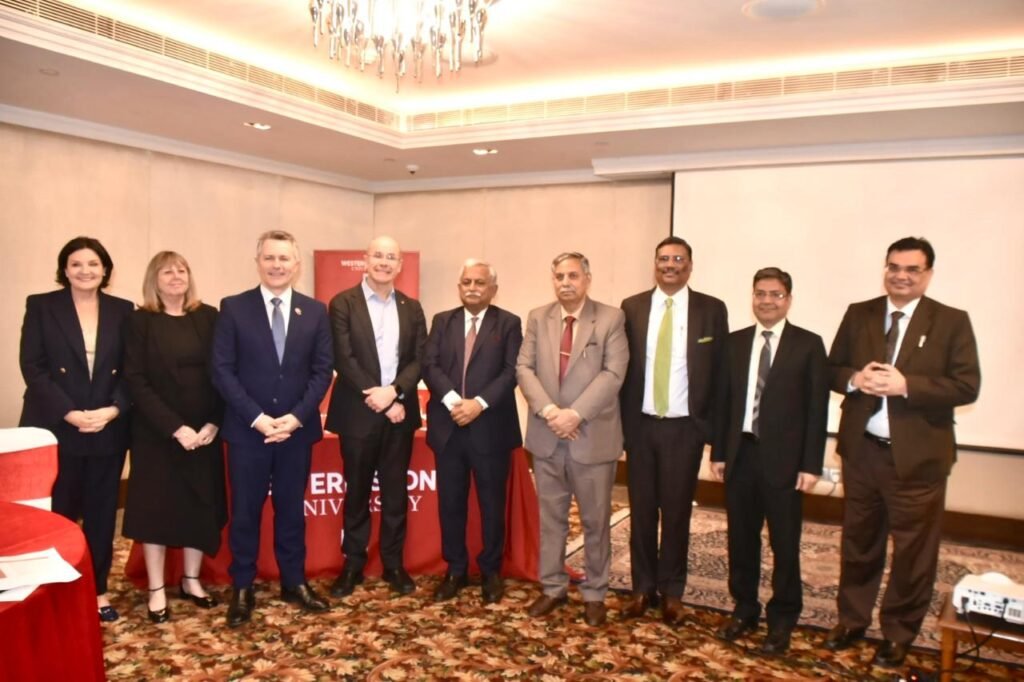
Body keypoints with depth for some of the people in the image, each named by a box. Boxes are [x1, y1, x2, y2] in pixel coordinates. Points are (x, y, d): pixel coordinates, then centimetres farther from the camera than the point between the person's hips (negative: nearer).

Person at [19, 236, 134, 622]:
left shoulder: (123, 311, 6)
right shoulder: (41, 306, 1)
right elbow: (32, 367, -6)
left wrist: (112, 410, -13)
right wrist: (70, 413, -16)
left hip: (108, 429, 2)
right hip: (55, 429, -2)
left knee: (102, 512, 9)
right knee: (58, 513, 4)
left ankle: (97, 590, 21)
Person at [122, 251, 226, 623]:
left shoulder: (208, 316, 3)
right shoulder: (140, 320, -3)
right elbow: (135, 380, -9)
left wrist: (214, 422, -10)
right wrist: (174, 427, -16)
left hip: (204, 431, 3)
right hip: (157, 433, -2)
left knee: (201, 505, 9)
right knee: (156, 506, 5)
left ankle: (191, 580, 25)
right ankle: (157, 589, 17)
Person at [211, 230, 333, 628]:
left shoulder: (315, 311, 4)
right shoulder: (233, 308, -2)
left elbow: (322, 371, 1)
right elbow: (222, 370, -6)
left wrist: (296, 417, -11)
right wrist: (256, 417, -14)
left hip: (297, 429, 2)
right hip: (247, 430, -1)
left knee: (291, 509, 13)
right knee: (245, 512, 8)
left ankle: (294, 582, 27)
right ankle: (242, 588, 22)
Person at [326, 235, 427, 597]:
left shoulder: (411, 307, 9)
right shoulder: (343, 303, -3)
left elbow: (419, 359, 2)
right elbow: (344, 360, -11)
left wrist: (393, 391, -16)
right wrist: (380, 401, -15)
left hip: (400, 411, 3)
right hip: (359, 412, -3)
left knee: (396, 492, 10)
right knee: (357, 492, 8)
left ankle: (394, 563, 22)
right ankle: (353, 564, 21)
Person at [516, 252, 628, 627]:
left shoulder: (611, 318, -4)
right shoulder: (538, 318, 6)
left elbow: (613, 374, -12)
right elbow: (524, 368, 0)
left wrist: (575, 413, -20)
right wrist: (549, 410, -15)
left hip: (593, 435, -3)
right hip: (546, 435, 3)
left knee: (595, 520, 9)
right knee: (551, 517, 13)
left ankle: (594, 594, 24)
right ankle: (553, 587, 28)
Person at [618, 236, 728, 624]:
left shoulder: (712, 310, 0)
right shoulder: (632, 308, 3)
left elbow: (719, 372, 0)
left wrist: (713, 426, -5)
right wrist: (621, 422, -2)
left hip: (685, 427, -1)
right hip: (641, 425, 1)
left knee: (677, 511, 8)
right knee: (641, 509, 9)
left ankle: (671, 592, 24)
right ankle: (643, 588, 25)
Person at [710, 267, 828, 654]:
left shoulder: (808, 345, -3)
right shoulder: (735, 342, 8)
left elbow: (816, 409, -6)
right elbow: (724, 401, 8)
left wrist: (811, 465, -10)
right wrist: (718, 452, 5)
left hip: (784, 459, -3)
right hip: (741, 454, 3)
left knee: (784, 544, 7)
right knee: (741, 539, 13)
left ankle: (782, 619, 24)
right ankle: (744, 610, 30)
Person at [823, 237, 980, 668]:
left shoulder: (952, 322, -3)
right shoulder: (858, 314, 6)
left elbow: (967, 386, -10)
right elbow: (832, 369, 8)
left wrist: (906, 385, -22)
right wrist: (855, 378, -14)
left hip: (918, 457, -3)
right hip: (862, 451, 3)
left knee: (913, 549, 8)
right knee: (858, 542, 16)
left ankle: (898, 633, 26)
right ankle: (851, 619, 34)